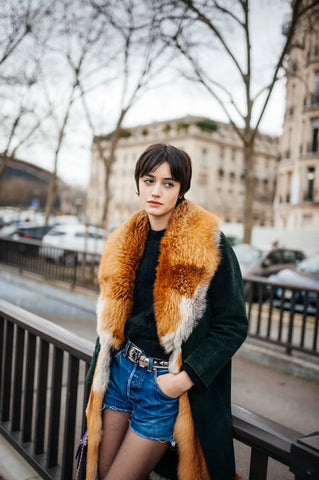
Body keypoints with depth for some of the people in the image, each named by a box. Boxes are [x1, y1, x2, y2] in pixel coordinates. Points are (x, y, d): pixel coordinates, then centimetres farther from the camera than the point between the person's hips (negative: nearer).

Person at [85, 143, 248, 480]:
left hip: (166, 387, -5)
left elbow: (232, 325, -12)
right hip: (121, 371, 6)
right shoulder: (126, 242, 5)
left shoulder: (208, 245, -13)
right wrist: (98, 377, 13)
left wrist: (186, 378, -18)